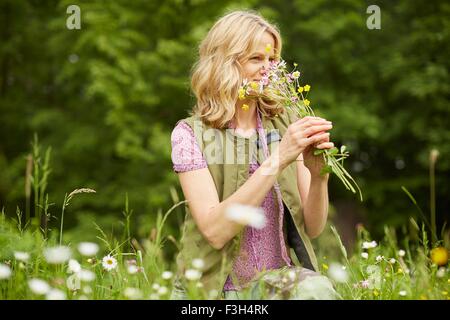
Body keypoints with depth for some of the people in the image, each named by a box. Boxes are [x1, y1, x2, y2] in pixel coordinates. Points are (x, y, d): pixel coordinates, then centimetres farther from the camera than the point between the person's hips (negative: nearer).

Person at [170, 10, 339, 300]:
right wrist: (277, 160, -22)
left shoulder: (287, 124, 4)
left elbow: (313, 228, 1)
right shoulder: (191, 134, -4)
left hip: (283, 280, 2)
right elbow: (214, 231, -17)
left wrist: (318, 175, -18)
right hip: (215, 289, -1)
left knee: (316, 289, -28)